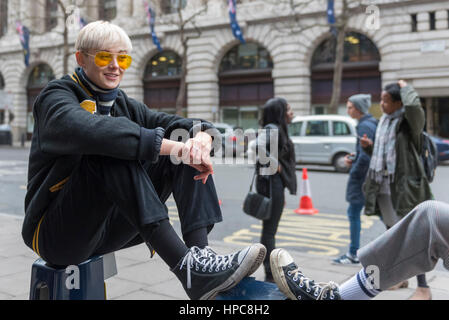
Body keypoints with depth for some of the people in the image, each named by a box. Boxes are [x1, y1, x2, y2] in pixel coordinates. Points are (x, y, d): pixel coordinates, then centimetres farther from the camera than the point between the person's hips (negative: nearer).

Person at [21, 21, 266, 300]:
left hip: (109, 227, 6)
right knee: (113, 150, -33)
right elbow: (90, 131, -33)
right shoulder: (56, 97, -8)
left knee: (188, 147, -8)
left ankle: (199, 252, -26)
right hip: (55, 232, -6)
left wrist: (202, 136, -26)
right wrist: (174, 146, -39)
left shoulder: (123, 104, 12)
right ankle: (187, 267, -40)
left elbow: (175, 123, -1)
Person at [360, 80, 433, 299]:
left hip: (404, 186, -8)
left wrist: (405, 87, -16)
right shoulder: (384, 120, 12)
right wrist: (369, 147, 1)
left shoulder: (410, 121, -11)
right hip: (382, 185, 8)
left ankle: (423, 288, 6)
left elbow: (414, 105, -36)